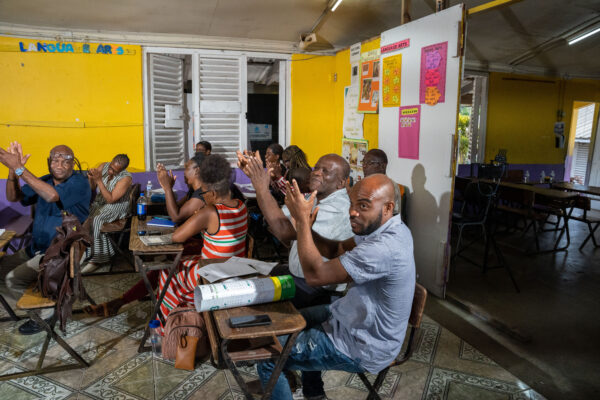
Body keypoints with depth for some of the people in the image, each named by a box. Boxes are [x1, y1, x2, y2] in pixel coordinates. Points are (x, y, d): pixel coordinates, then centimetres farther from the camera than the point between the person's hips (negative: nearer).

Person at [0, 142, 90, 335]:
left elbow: (52, 196, -33)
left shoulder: (79, 183, -16)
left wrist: (19, 168, -31)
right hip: (36, 248, 9)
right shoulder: (45, 181, 9)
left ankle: (45, 313, 3)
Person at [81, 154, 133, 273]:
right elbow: (92, 189, 5)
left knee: (96, 219, -30)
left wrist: (99, 180, -27)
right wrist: (90, 178, -17)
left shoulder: (125, 178, -19)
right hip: (99, 203, 6)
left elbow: (111, 199, -23)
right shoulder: (103, 166, -1)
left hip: (117, 206, -6)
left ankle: (97, 259, -20)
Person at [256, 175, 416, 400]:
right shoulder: (384, 228, -3)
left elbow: (315, 274, -32)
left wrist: (302, 220, -25)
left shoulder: (384, 248, -35)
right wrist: (306, 227, -14)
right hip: (357, 318, 10)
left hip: (362, 348, -10)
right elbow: (337, 250, 3)